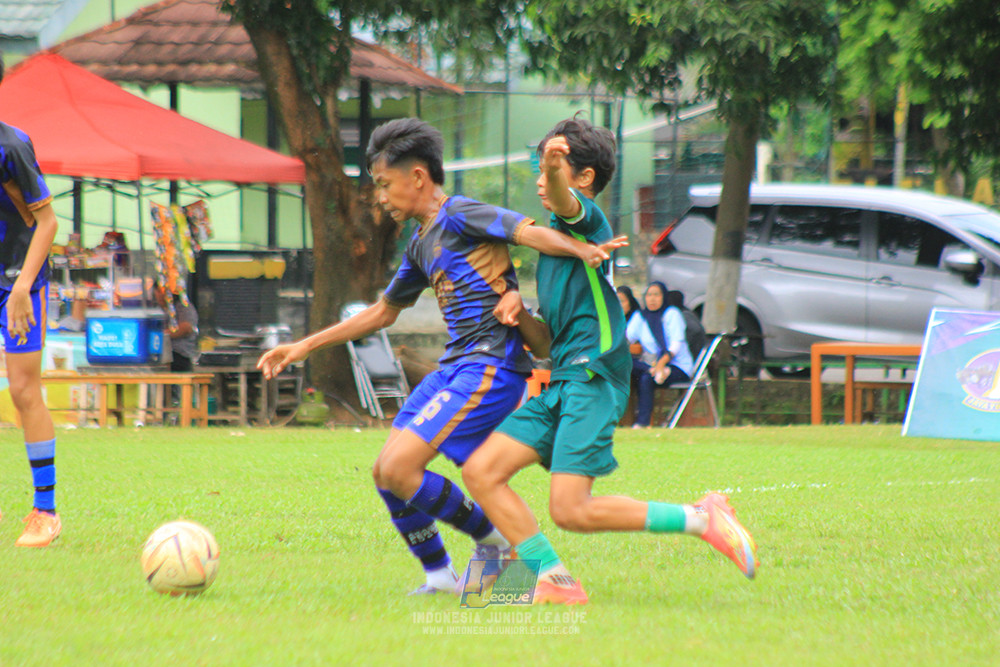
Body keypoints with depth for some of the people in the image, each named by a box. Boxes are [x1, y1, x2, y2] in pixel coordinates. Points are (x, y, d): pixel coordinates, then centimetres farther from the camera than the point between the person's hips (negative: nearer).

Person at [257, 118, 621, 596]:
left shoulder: (460, 216, -8)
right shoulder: (421, 246, 19)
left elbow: (527, 232, -22)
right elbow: (382, 312, 31)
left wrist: (581, 250, -42)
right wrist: (304, 347, 32)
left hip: (491, 367, -9)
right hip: (455, 366, 9)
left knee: (400, 468, -17)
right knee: (384, 472, 6)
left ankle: (493, 543, -2)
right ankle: (440, 577, 15)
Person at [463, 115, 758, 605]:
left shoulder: (586, 220, 0)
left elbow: (563, 201, -29)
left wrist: (556, 168, -52)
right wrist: (519, 315, 4)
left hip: (593, 377, -9)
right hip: (562, 381, 9)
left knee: (571, 510, -18)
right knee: (481, 472, -2)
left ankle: (699, 518, -7)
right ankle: (554, 579, -1)